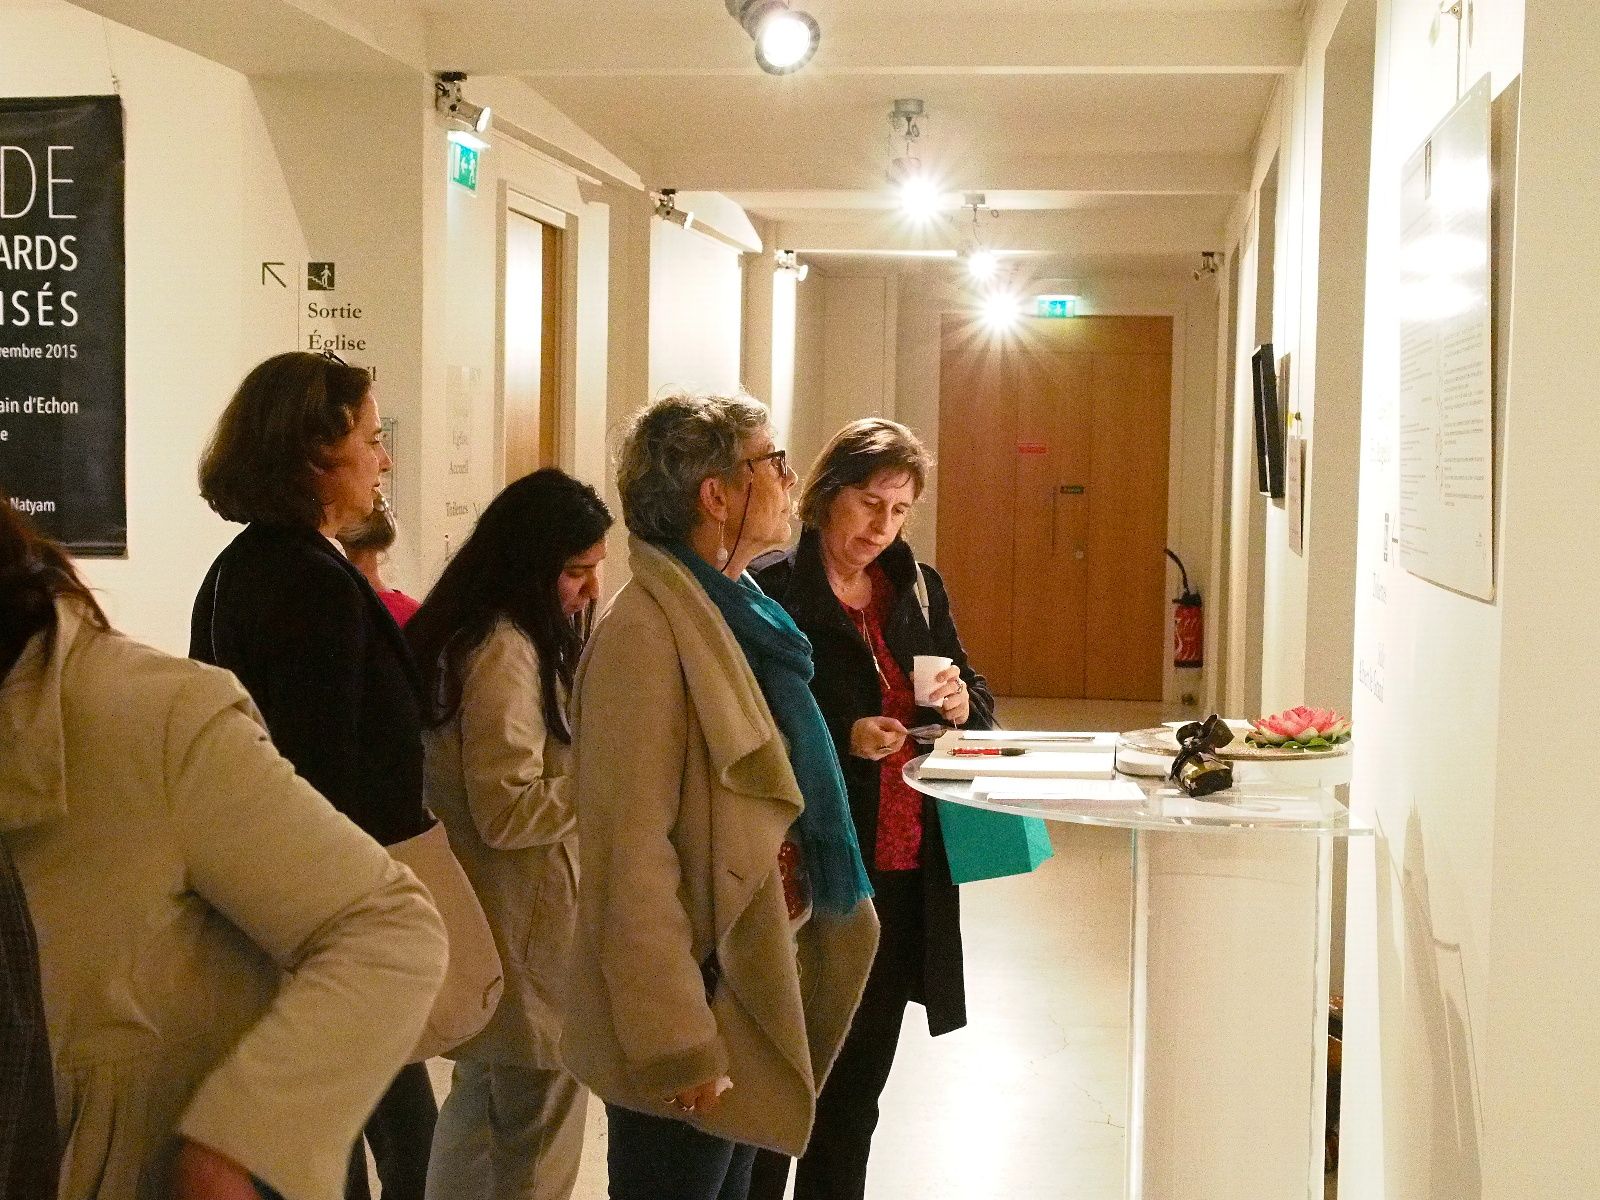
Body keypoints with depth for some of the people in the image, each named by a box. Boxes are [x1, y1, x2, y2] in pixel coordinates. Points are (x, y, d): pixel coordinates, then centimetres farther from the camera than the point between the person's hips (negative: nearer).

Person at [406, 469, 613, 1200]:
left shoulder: (502, 637, 11)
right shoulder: (507, 651, -21)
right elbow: (508, 811, -24)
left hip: (497, 919, 11)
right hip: (526, 930, -11)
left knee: (483, 1108, 23)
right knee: (535, 1140, 1)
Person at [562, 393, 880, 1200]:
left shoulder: (740, 615, 9)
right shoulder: (648, 632, -19)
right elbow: (634, 854, -23)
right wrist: (678, 1043, -23)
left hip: (755, 981, 9)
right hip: (696, 1009, -9)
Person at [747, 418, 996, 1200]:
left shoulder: (919, 589, 11)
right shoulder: (771, 593, -8)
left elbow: (979, 706, 17)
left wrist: (961, 702, -6)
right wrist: (843, 740, -22)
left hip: (904, 872, 6)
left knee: (856, 1091, 16)